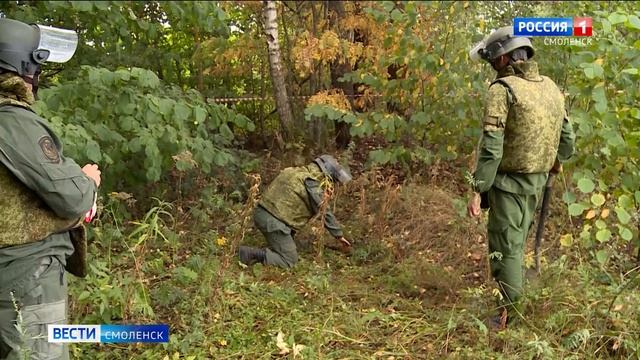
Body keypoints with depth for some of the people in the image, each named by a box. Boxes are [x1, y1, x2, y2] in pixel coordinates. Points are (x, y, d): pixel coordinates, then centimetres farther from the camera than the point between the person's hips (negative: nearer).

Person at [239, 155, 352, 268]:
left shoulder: (296, 171, 15)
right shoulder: (312, 183, -11)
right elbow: (325, 213, -4)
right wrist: (339, 236, 8)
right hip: (273, 220, -9)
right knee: (289, 261, -3)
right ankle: (249, 254, -11)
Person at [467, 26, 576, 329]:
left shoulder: (502, 89, -17)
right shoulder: (551, 87, 6)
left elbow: (491, 147, -22)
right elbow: (568, 136, 13)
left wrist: (477, 191, -19)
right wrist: (558, 160, 33)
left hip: (509, 181, -7)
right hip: (538, 180, 7)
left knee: (506, 246, 4)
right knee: (517, 241, 22)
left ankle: (512, 312, 13)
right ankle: (511, 296, 35)